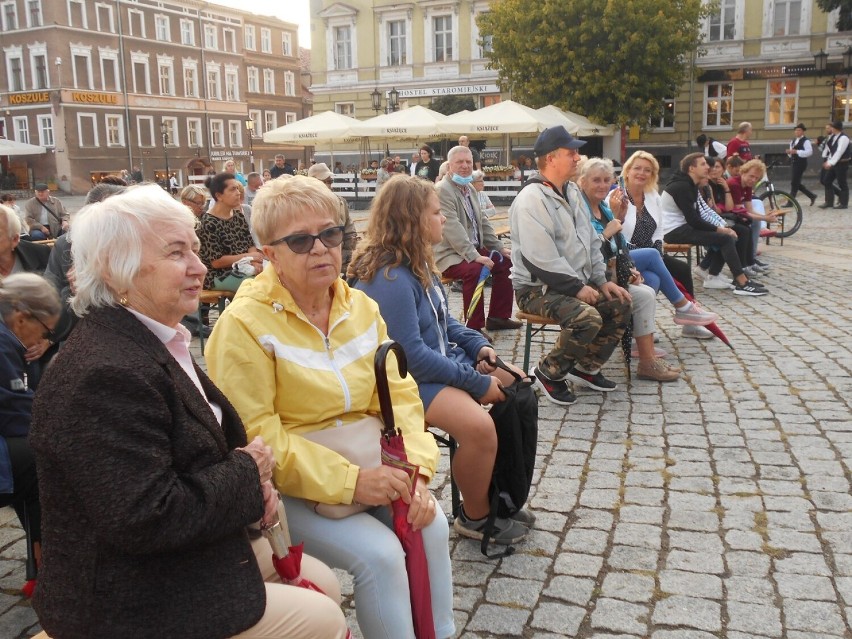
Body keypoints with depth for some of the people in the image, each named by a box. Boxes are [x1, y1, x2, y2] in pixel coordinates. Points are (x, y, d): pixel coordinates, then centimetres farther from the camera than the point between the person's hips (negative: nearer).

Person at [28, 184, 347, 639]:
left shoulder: (156, 341, 5)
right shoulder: (103, 376, -28)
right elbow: (148, 519, -31)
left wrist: (248, 480, -6)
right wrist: (246, 476, -16)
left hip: (187, 556, 9)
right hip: (133, 601, -9)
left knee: (324, 585, 14)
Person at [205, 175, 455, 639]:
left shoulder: (361, 307, 4)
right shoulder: (245, 323, -16)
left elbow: (399, 394, 0)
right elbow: (255, 435, -20)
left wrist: (416, 469, -16)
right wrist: (349, 481, -25)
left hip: (365, 463, 6)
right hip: (290, 484, -5)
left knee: (432, 526, -13)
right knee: (380, 553, -22)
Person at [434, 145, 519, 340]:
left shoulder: (470, 190, 14)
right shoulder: (442, 190, -16)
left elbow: (482, 222, 21)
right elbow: (452, 227, -26)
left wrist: (499, 247, 11)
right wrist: (474, 256, -33)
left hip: (473, 249, 10)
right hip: (449, 255, -9)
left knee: (506, 261, 3)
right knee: (474, 269, -34)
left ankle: (498, 316, 14)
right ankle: (474, 326, -22)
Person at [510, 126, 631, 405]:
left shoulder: (572, 192, 13)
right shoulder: (532, 199, -18)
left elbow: (591, 241, 19)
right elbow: (541, 259, -25)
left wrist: (601, 280, 7)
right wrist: (577, 288, -20)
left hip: (576, 282, 10)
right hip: (537, 288, -9)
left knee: (621, 305, 1)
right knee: (587, 318, -29)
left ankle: (587, 367, 14)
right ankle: (547, 372, -7)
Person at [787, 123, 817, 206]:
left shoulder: (806, 141, -9)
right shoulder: (793, 141, 16)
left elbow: (809, 152, -18)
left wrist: (797, 152, -23)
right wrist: (789, 152, 1)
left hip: (801, 164, -9)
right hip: (794, 163, 9)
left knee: (794, 182, -8)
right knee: (796, 183, 11)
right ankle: (812, 196, 26)